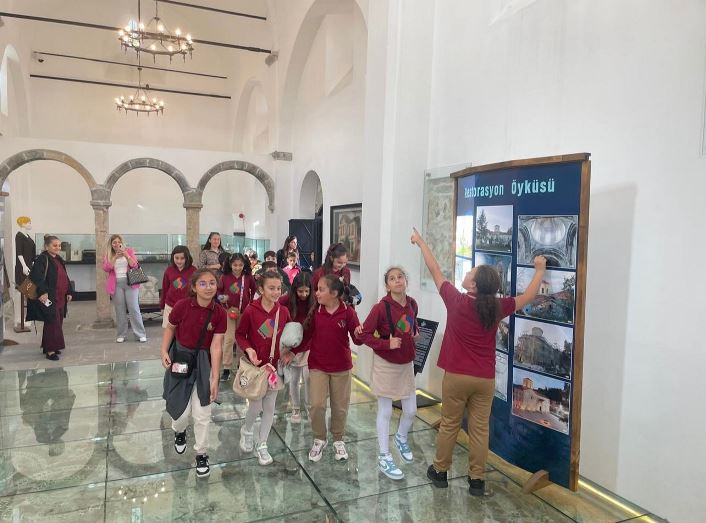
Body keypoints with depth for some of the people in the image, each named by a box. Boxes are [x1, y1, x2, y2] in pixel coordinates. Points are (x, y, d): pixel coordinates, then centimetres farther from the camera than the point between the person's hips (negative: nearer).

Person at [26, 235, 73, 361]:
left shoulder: (59, 260, 16)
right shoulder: (41, 259, -10)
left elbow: (65, 277, 22)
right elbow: (37, 277, -21)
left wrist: (69, 292, 17)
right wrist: (42, 292, -31)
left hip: (60, 298, 8)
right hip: (49, 298, -8)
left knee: (58, 322, 12)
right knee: (52, 323, -8)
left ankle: (52, 346, 24)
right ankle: (50, 350, -1)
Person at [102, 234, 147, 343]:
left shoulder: (129, 251, 8)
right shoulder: (108, 256, 12)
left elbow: (134, 265, -1)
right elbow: (106, 268, -4)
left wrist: (126, 255, -12)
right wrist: (115, 257, -13)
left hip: (130, 282, -1)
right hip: (116, 284, 2)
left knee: (134, 308, -5)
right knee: (120, 310, 3)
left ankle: (141, 334, -1)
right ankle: (121, 335, 13)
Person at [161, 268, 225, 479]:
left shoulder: (219, 313, -14)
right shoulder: (182, 306, -17)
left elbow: (216, 346, -14)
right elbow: (170, 328, 2)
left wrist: (214, 378, -16)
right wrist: (164, 352, -9)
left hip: (203, 362, 0)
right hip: (180, 359, 0)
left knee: (202, 413, 4)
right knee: (182, 410, 6)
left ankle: (202, 455, 26)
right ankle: (179, 431, 44)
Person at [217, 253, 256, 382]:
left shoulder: (248, 277, -5)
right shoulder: (225, 277, -7)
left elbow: (254, 290, 10)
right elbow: (219, 291, 4)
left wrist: (251, 302, 3)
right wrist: (222, 298, -15)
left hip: (244, 312, 2)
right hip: (229, 310, -2)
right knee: (229, 339, -5)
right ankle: (226, 369, 2)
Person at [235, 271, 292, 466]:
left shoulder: (284, 312, -6)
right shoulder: (251, 311, -16)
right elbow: (240, 334, -5)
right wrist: (248, 349, -20)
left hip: (275, 364, 3)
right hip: (255, 364, -3)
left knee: (270, 407, 10)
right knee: (256, 406, 1)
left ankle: (262, 445, 27)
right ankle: (247, 430, 34)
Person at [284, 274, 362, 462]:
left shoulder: (347, 312, -12)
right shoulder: (315, 312, -6)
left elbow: (357, 339, -12)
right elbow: (307, 336, 4)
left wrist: (359, 335, -34)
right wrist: (293, 352, -3)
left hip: (341, 367, -1)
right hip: (317, 366, 1)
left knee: (340, 406, 12)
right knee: (317, 405, 0)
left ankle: (338, 440, 33)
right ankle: (319, 440, 23)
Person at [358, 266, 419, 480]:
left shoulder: (412, 304, -3)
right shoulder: (381, 308, -21)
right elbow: (364, 334, -16)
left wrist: (415, 331, 1)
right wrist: (386, 344, -25)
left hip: (407, 364, 5)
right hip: (386, 364, -5)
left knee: (411, 411, 12)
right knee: (385, 412, 7)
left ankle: (401, 438, 44)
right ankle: (384, 458, 23)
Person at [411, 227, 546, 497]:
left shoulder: (456, 301, -12)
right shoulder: (497, 307, -7)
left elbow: (435, 271, 0)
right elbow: (528, 296, 9)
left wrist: (420, 242, 11)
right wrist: (540, 269, 23)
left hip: (456, 376, -1)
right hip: (485, 379, 2)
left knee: (449, 425, 13)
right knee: (479, 429, 10)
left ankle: (439, 471, 26)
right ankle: (477, 480, 18)